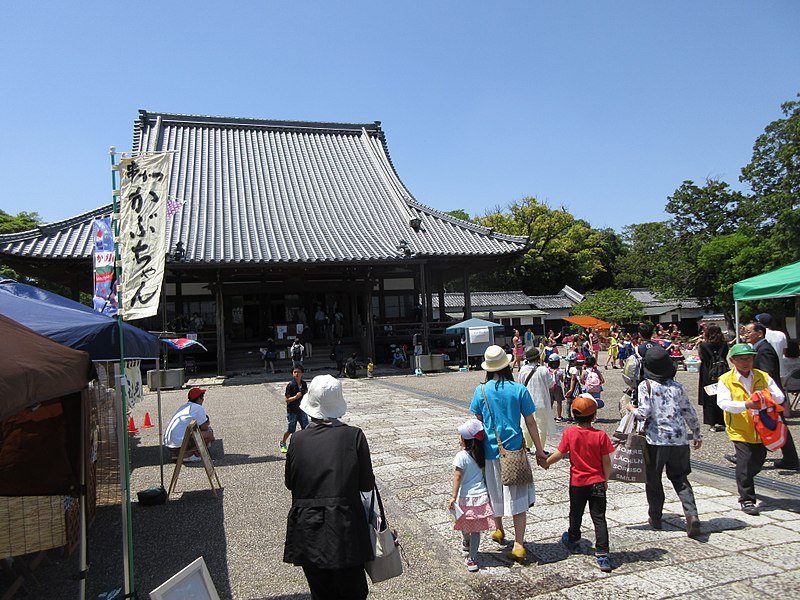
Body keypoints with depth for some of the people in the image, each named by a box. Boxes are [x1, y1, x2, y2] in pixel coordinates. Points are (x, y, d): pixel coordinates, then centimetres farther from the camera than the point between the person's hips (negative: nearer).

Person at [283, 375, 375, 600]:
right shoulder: (354, 436, -12)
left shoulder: (297, 440, -7)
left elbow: (290, 483, 4)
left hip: (307, 531, 2)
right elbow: (367, 484, -8)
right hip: (346, 530, -1)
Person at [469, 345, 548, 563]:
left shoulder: (481, 391, -5)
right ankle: (518, 545, 6)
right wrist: (539, 450, 8)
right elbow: (530, 423, -2)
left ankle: (498, 531, 41)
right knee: (518, 498, 7)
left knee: (494, 494, 20)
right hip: (514, 449, -1)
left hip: (490, 450, 2)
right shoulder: (519, 390, -7)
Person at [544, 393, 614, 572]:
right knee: (599, 518, 3)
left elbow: (559, 454, -6)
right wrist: (606, 480, 7)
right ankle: (602, 554, -1)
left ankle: (572, 540, 42)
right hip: (597, 483, -1)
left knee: (575, 514, 20)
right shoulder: (600, 435, -13)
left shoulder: (569, 433, -13)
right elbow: (607, 462, -8)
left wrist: (546, 462, 12)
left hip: (577, 483, 1)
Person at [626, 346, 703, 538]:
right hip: (679, 440, 3)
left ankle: (655, 518, 22)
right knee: (680, 479, 15)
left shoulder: (646, 385, -7)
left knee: (653, 480, 12)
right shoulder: (677, 387, 4)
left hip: (656, 439, -3)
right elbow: (690, 413, 10)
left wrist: (631, 409, 5)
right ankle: (692, 515, -3)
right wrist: (697, 435, 23)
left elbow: (644, 413, -16)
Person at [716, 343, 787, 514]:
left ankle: (744, 485, 42)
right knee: (744, 463, -8)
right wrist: (745, 405, -32)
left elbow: (779, 397, 0)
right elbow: (723, 402, -17)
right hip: (739, 429, -4)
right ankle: (747, 500, 2)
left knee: (758, 461, 15)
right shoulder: (726, 380, -6)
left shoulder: (763, 377, 5)